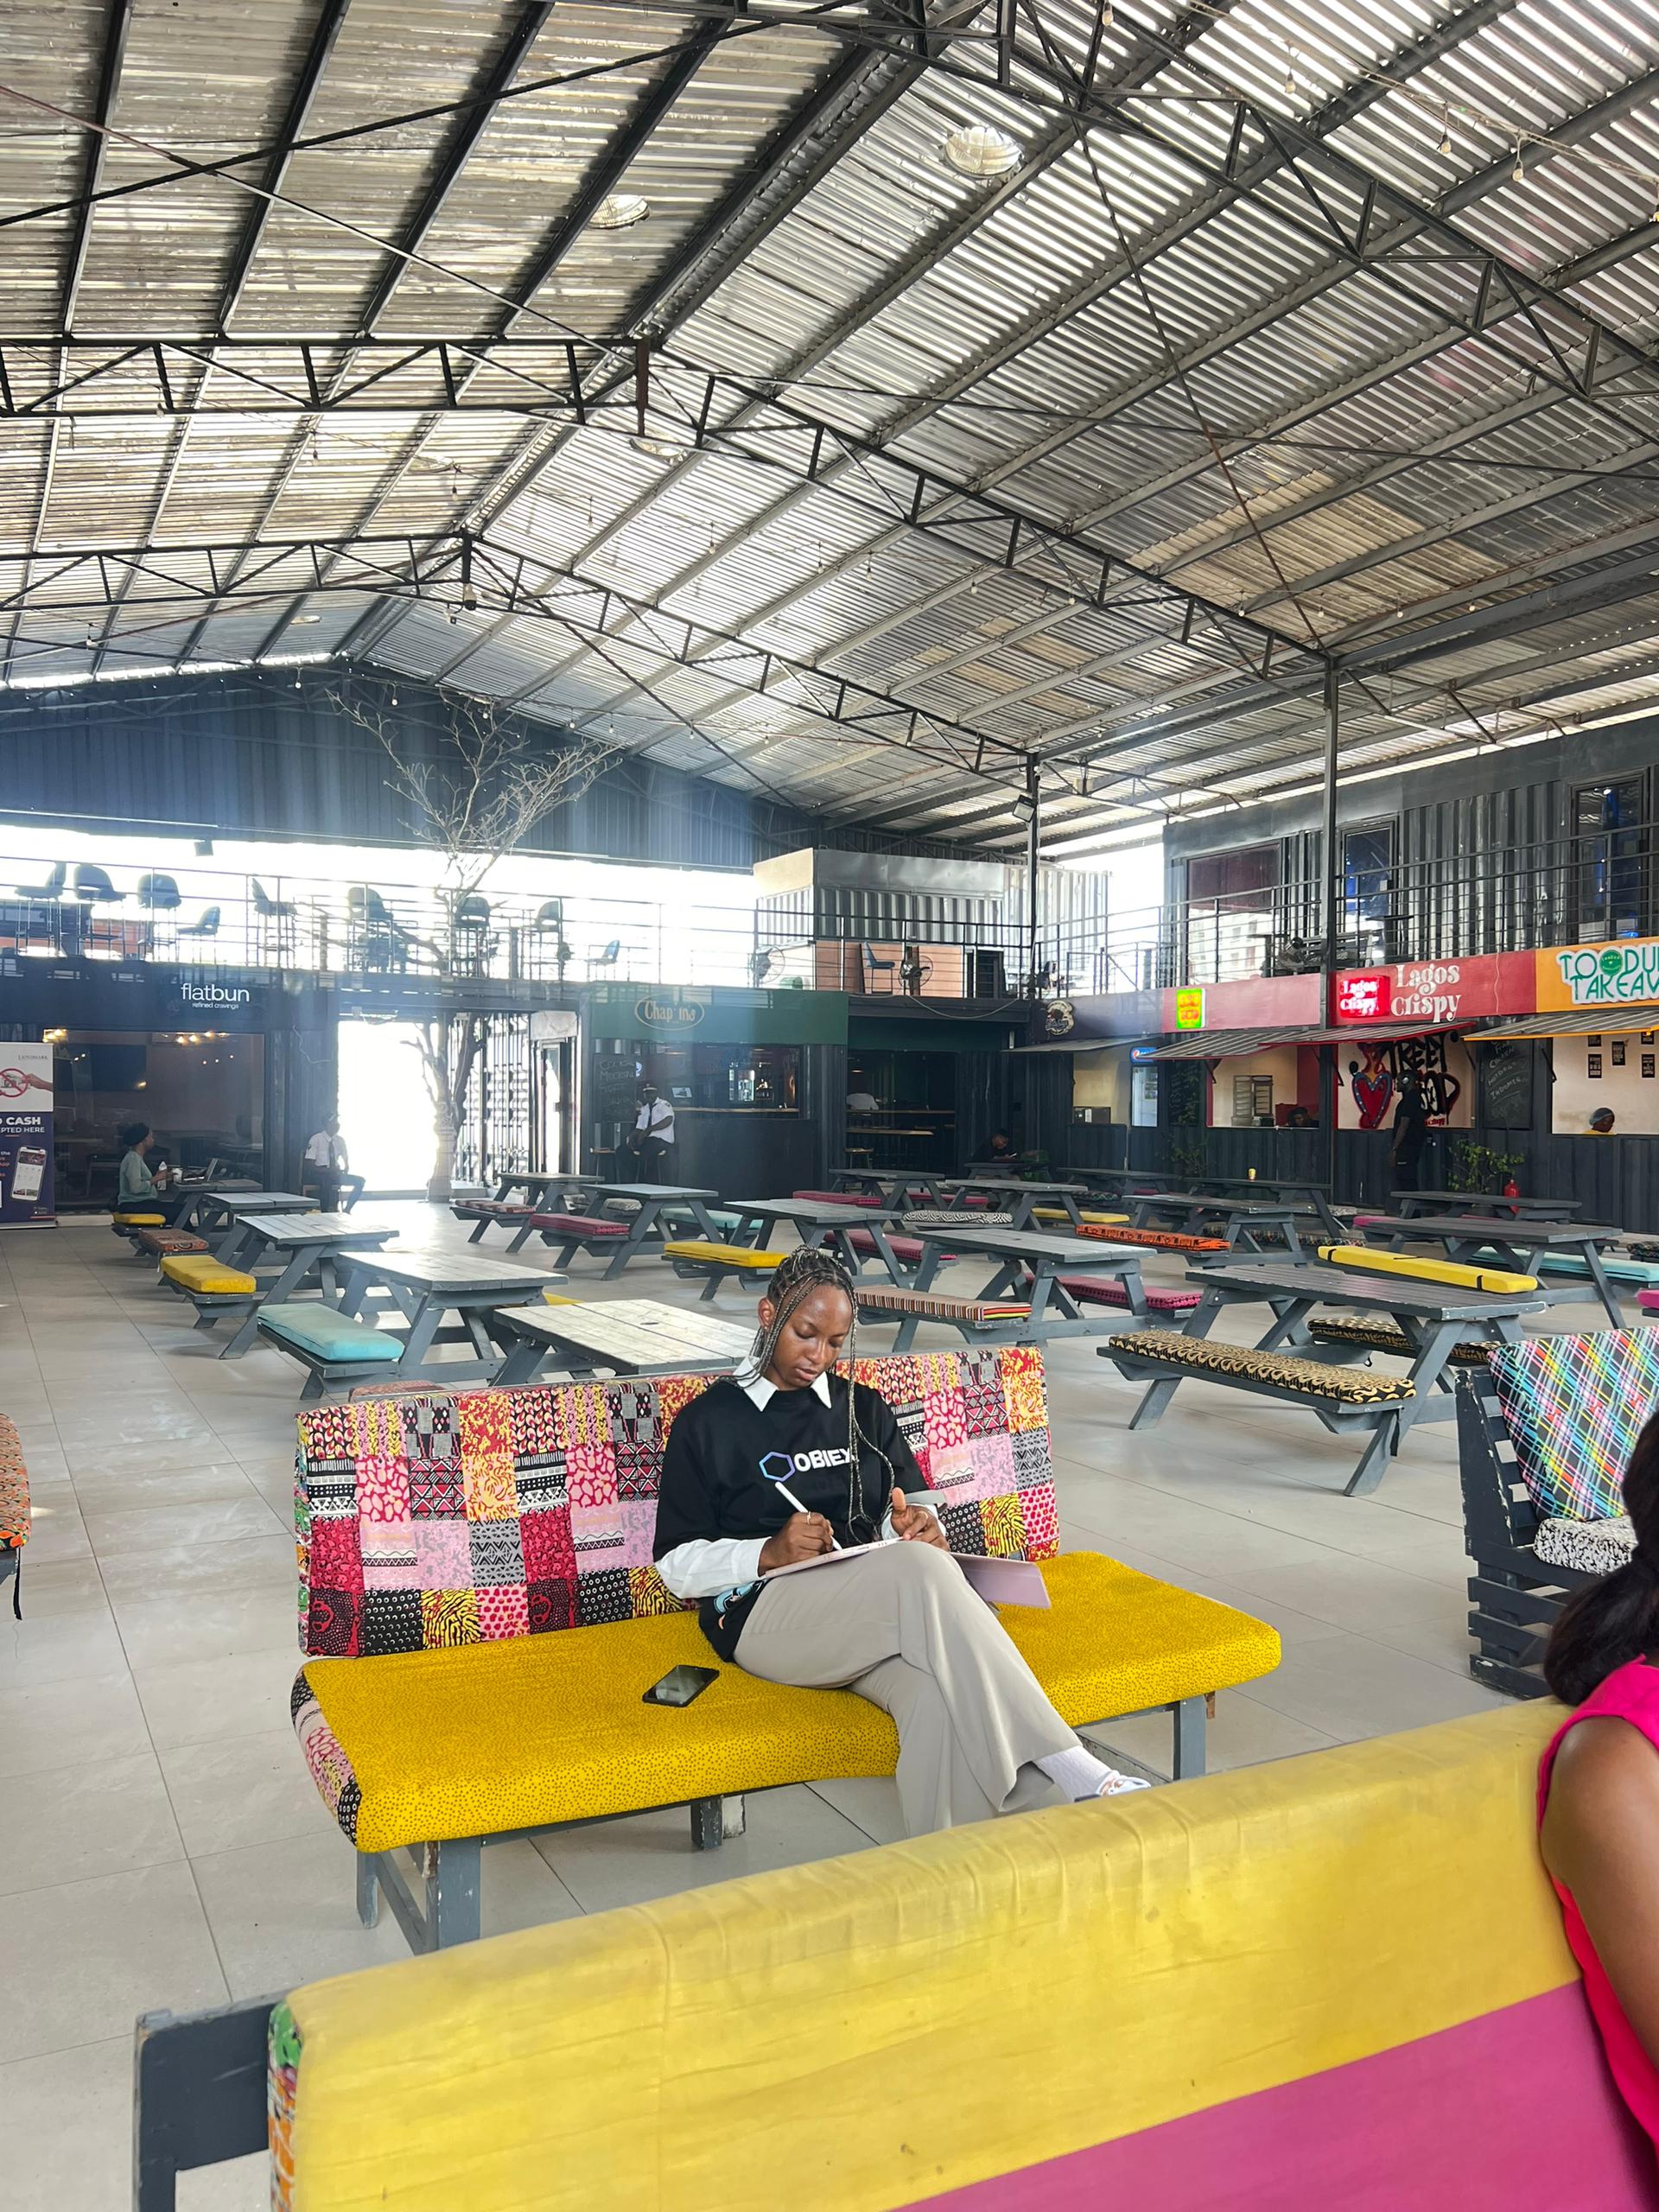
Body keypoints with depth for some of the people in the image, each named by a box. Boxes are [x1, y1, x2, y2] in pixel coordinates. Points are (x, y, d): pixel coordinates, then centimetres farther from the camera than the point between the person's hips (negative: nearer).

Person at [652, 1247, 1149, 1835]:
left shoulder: (864, 1409, 23)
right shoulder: (707, 1422, 9)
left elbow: (913, 1504, 24)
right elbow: (677, 1566, 5)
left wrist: (919, 1527, -2)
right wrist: (770, 1555, -13)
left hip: (883, 1605, 4)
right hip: (765, 1610, -4)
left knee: (941, 1690, -36)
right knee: (921, 1570, -36)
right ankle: (1079, 1776, -39)